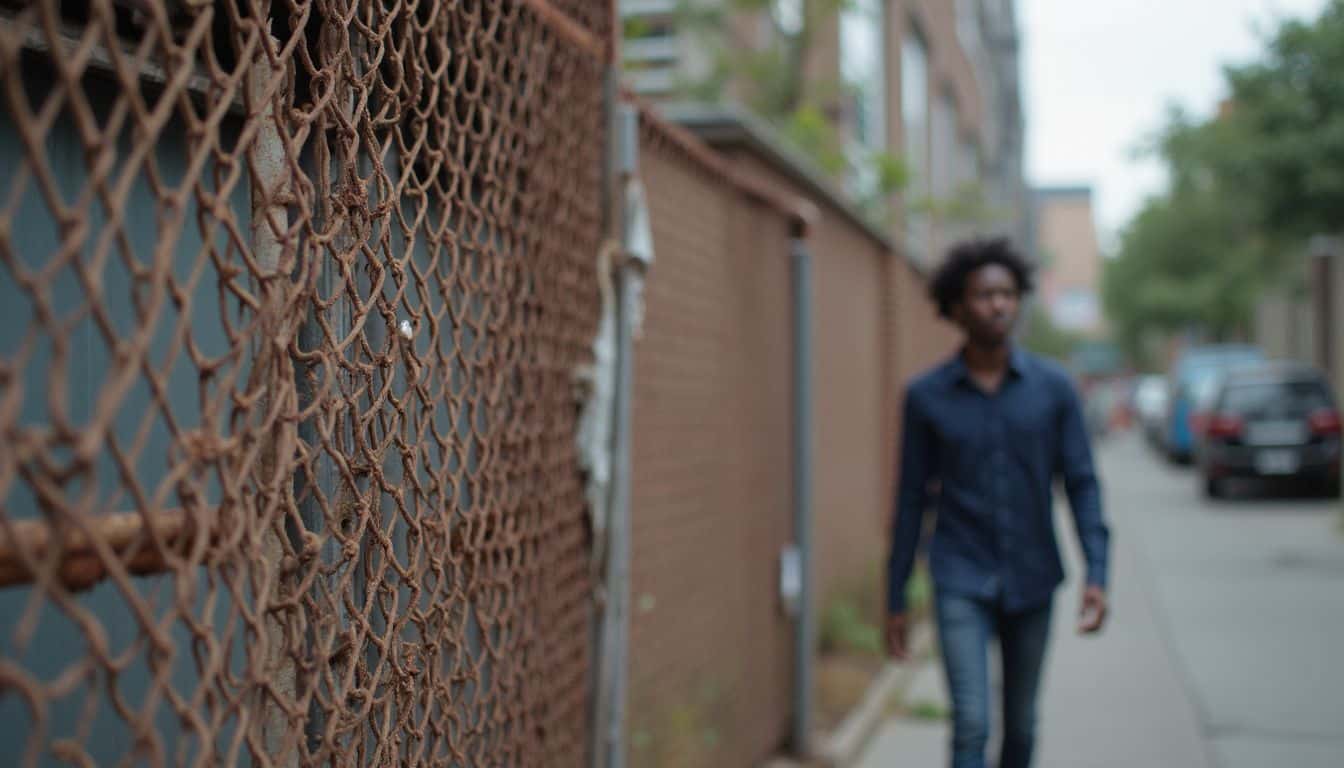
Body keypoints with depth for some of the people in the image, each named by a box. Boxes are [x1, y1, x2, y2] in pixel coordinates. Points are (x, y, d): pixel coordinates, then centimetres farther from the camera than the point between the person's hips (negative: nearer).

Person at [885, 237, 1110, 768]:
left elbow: (1081, 484, -1)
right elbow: (912, 499, 2)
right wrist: (896, 600, 4)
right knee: (972, 725, -11)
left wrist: (1097, 575, -13)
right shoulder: (926, 396, -4)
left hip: (1031, 583, 2)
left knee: (1020, 725, 14)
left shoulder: (1053, 387, -2)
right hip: (961, 584, -2)